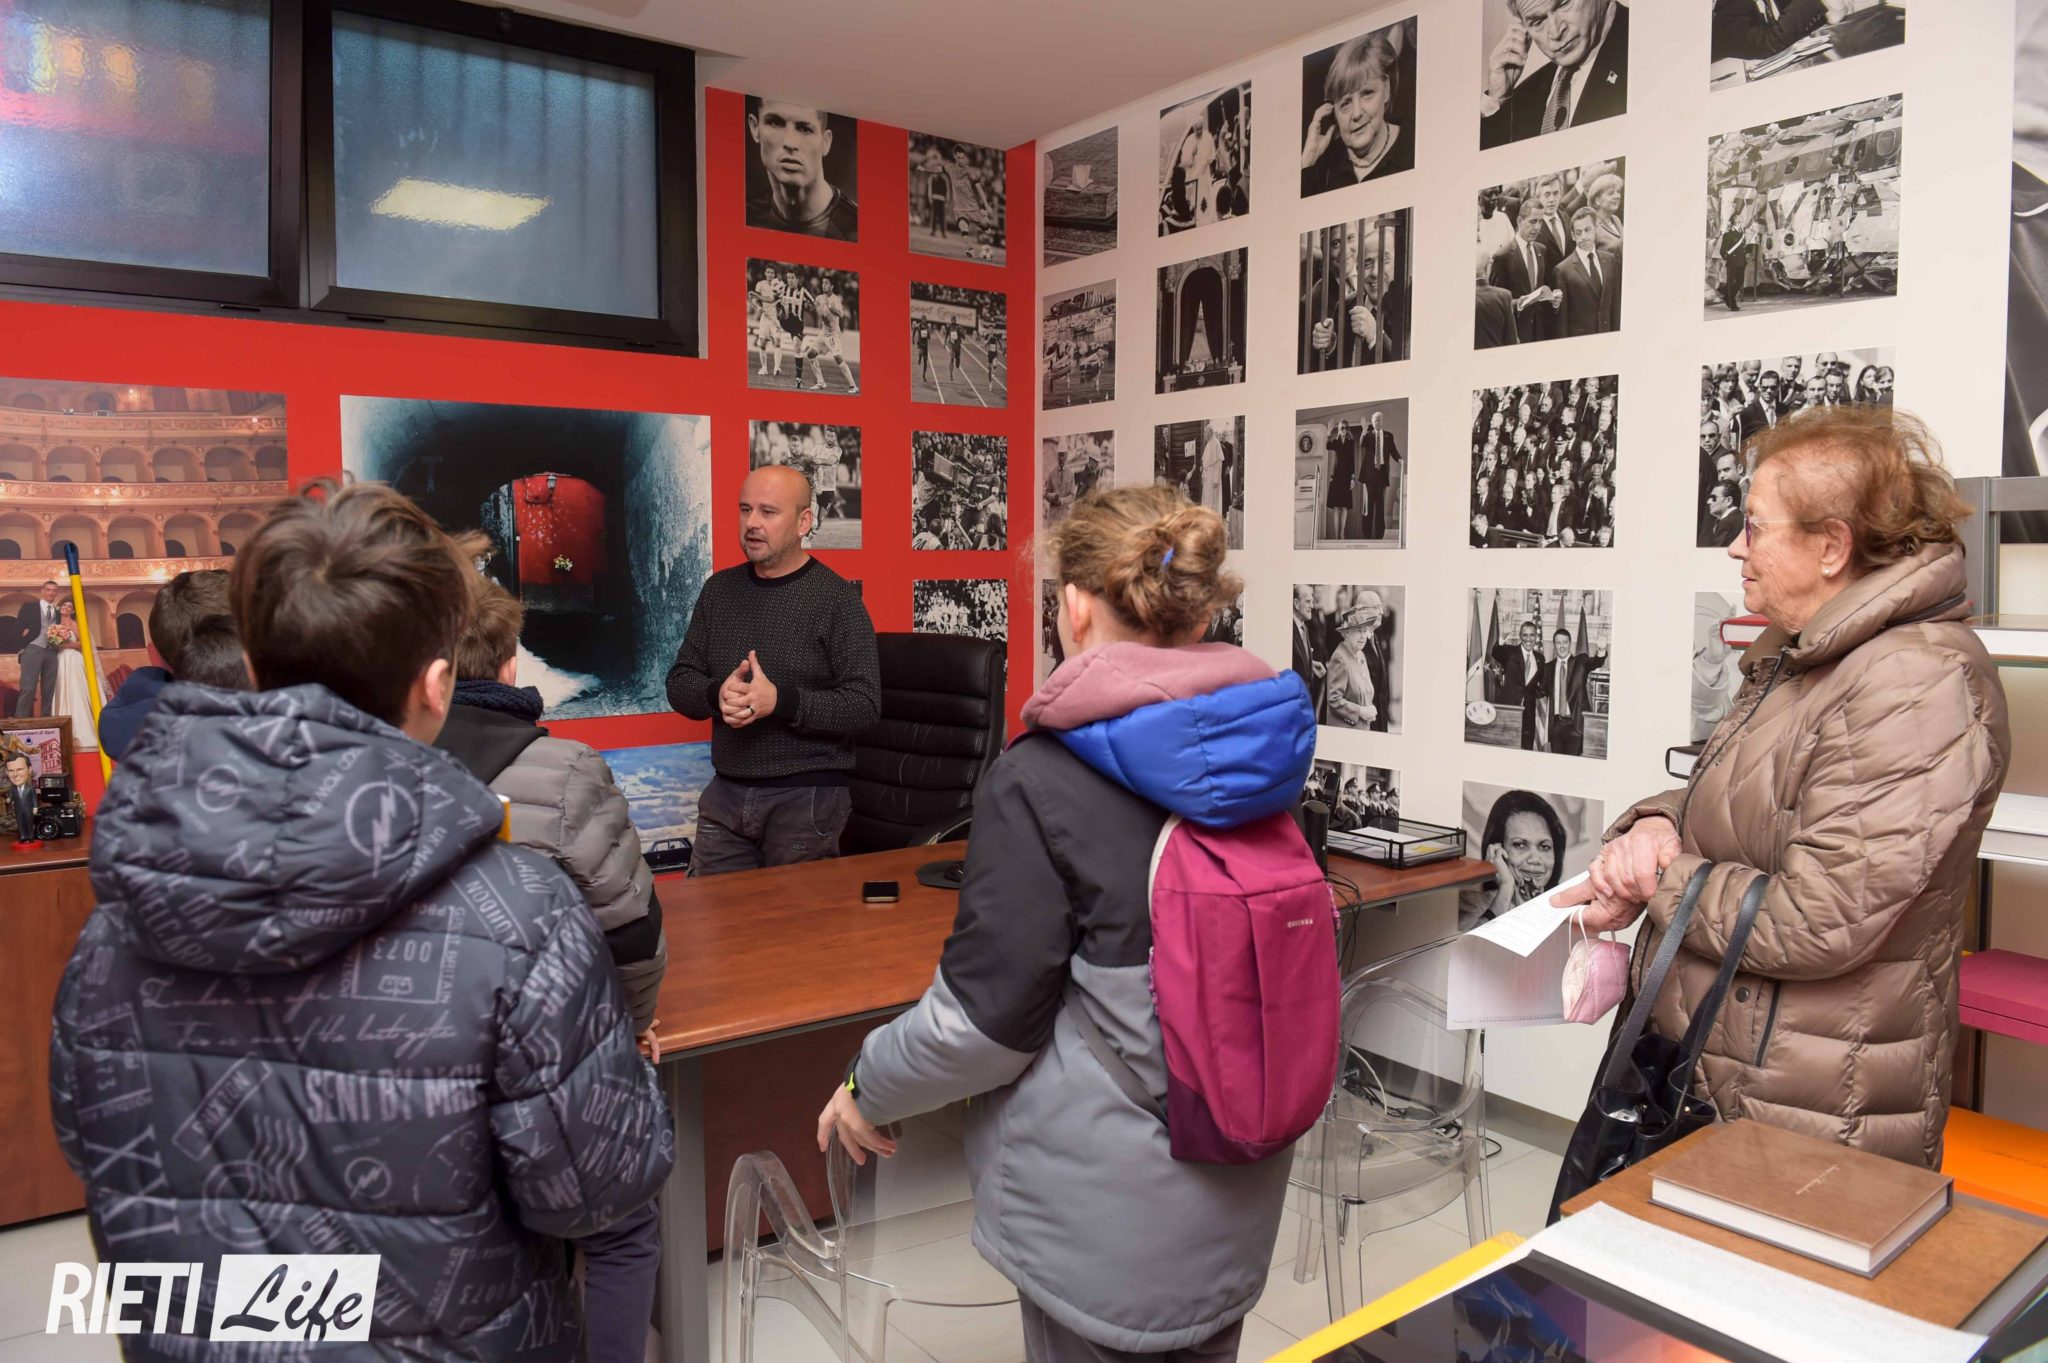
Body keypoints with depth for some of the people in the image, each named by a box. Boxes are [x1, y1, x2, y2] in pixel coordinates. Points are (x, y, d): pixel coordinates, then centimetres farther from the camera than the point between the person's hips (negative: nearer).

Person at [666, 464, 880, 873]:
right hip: (725, 793, 5)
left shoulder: (836, 598, -9)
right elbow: (679, 683, 9)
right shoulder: (719, 589, 8)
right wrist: (717, 695, -14)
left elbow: (864, 706, -14)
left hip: (806, 797, -5)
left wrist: (779, 701, -26)